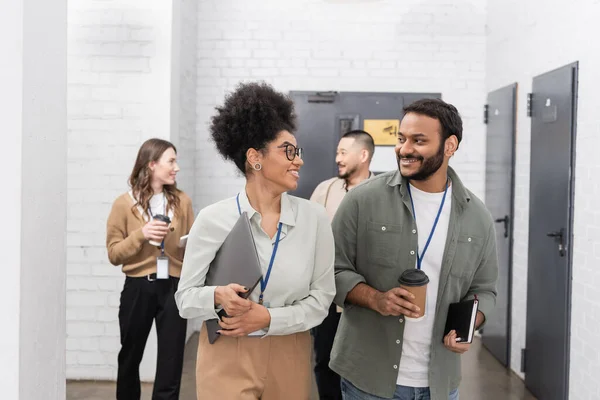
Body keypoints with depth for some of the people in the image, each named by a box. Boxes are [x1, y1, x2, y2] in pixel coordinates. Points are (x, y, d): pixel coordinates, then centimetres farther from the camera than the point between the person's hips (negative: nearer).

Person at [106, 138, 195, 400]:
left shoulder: (182, 201, 2)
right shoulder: (124, 204, -4)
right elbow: (114, 254, -4)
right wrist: (141, 235, -18)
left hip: (174, 287, 1)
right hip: (138, 288, -1)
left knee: (171, 363, 3)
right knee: (130, 357, 19)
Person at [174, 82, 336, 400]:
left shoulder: (314, 218, -5)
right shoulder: (213, 219, -9)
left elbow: (321, 297, -2)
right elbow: (185, 299, -4)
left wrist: (269, 318, -16)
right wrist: (218, 297, -25)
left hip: (289, 359, 2)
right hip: (225, 358, -2)